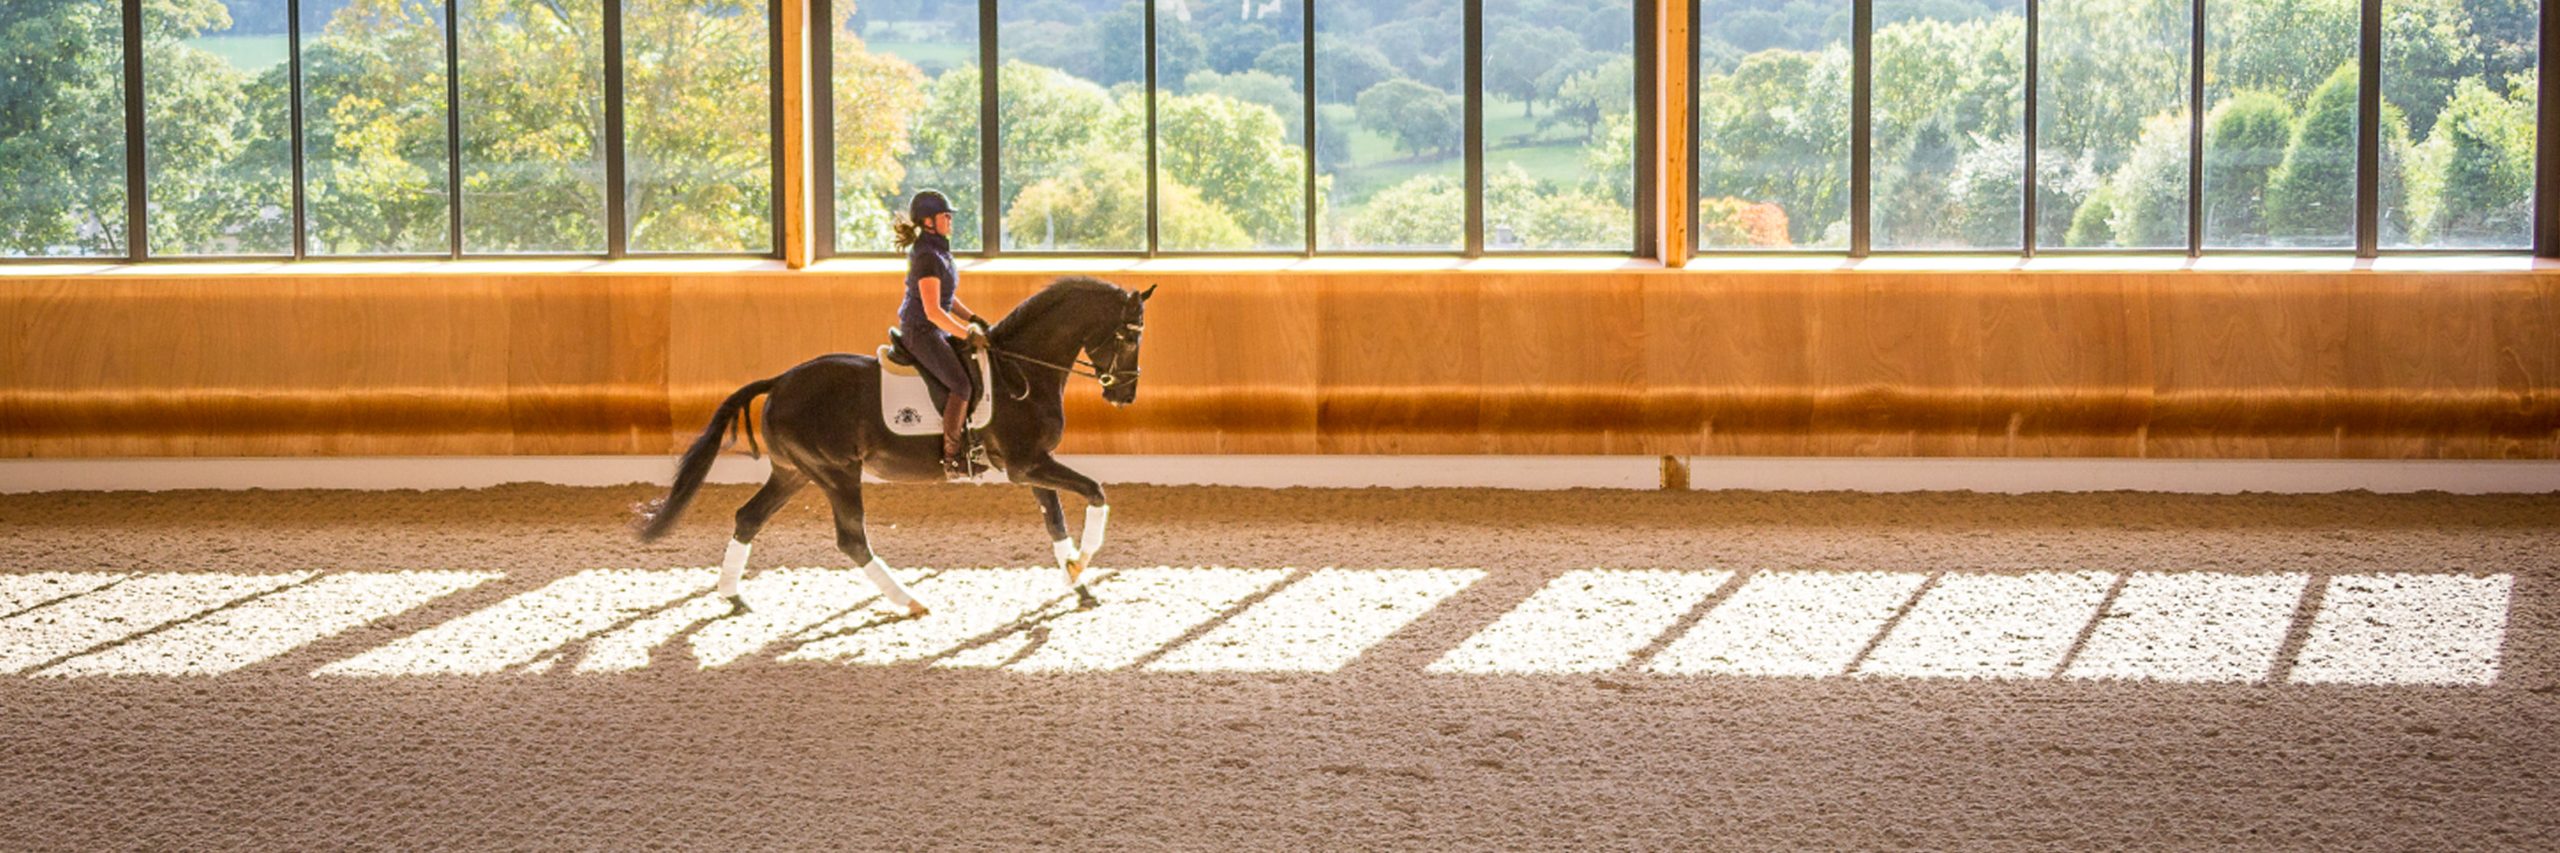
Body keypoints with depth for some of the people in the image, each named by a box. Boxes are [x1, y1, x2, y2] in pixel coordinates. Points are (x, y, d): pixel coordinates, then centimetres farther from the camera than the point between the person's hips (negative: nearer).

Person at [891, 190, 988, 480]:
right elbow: (933, 311, -24)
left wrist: (973, 319, 11)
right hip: (921, 332, -11)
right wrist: (967, 335, -18)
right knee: (962, 385, -20)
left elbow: (947, 296, 21)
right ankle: (952, 459, -16)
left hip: (933, 330, 11)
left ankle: (972, 443, 18)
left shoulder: (936, 250, 11)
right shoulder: (927, 257, -20)